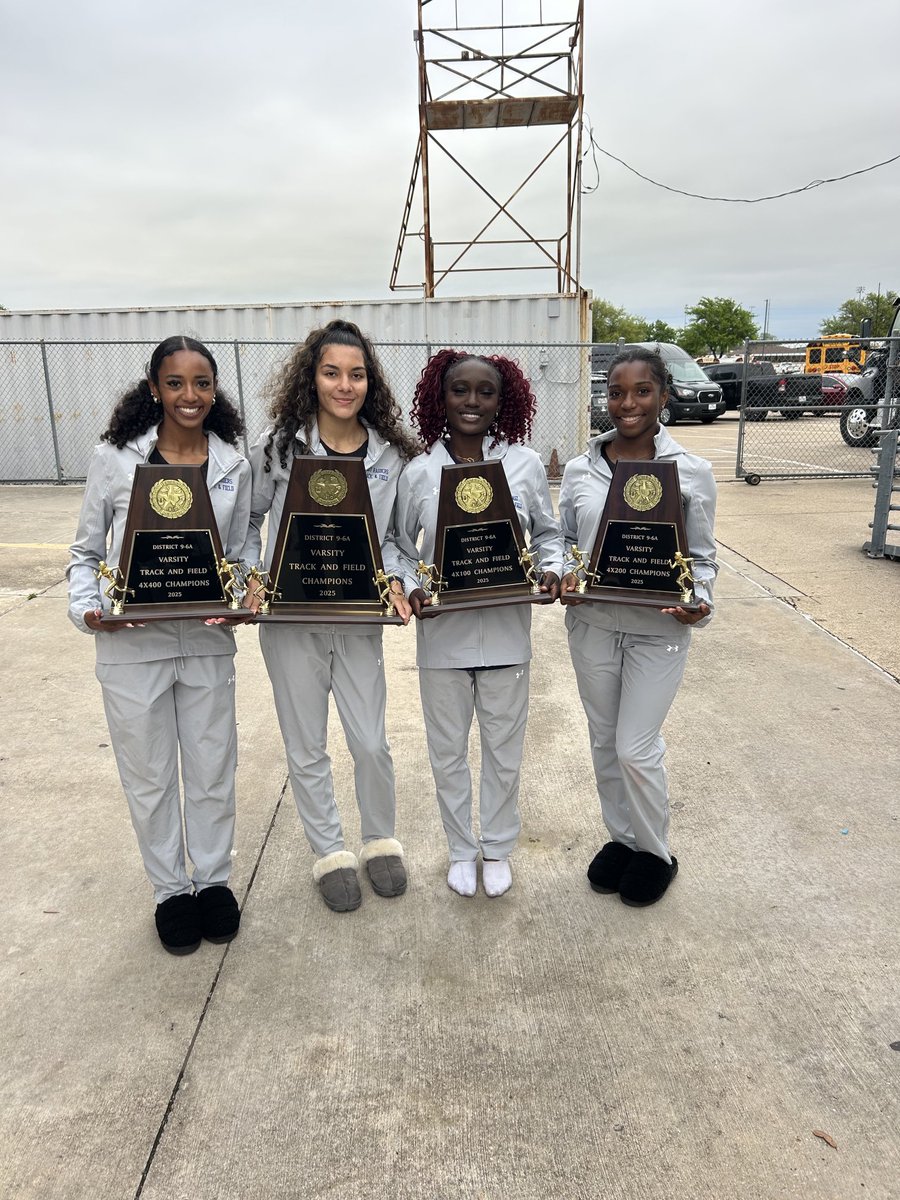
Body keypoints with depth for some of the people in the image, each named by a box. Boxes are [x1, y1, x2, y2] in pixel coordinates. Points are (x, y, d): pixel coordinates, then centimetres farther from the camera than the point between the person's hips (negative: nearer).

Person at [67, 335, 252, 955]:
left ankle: (214, 879, 38)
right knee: (149, 777, 14)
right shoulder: (115, 457, -6)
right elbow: (86, 551, 2)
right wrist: (87, 609, -15)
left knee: (213, 771, 15)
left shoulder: (234, 466, 0)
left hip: (207, 642, 2)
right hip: (131, 644, -1)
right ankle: (171, 889, 35)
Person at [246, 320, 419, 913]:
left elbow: (398, 535, 8)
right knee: (307, 748, 11)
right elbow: (248, 520, 4)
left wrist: (396, 580, -10)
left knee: (371, 742, 8)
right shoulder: (279, 445, -6)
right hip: (290, 620, -1)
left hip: (360, 621, 1)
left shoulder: (391, 453, -1)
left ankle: (381, 841, 35)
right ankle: (331, 852, 33)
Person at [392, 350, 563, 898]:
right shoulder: (418, 473, -4)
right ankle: (462, 848, 38)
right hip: (443, 633, 1)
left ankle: (498, 847, 38)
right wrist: (411, 588, -13)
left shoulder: (526, 464, -4)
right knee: (448, 750, 15)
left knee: (504, 749, 15)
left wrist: (551, 569, -12)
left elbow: (548, 532, 7)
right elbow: (402, 547, 5)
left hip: (506, 632, 0)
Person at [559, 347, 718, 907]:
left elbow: (702, 556, 1)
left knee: (636, 749, 0)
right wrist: (565, 574, -10)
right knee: (605, 742, 15)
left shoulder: (692, 472, -5)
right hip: (592, 624, 3)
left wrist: (700, 601, -17)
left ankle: (656, 853, 26)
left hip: (658, 630, -3)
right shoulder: (579, 469, 1)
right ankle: (622, 837, 37)